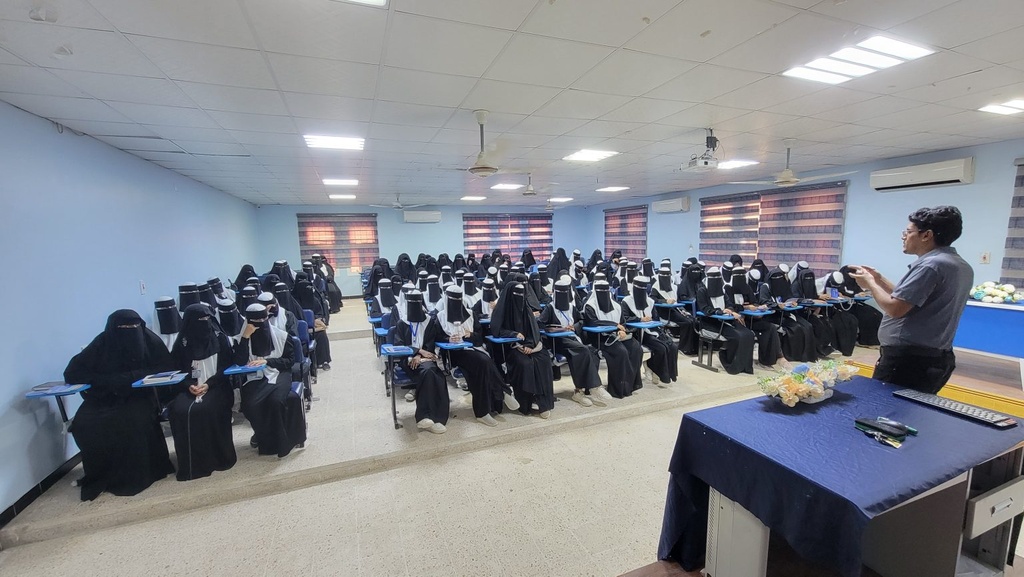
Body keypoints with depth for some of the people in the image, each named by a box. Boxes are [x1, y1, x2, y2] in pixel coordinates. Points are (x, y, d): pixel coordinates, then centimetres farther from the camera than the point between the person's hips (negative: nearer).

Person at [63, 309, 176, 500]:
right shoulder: (102, 343, -6)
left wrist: (134, 377, -22)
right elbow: (72, 372, -4)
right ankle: (102, 475, -3)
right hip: (104, 398, 3)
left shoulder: (149, 340, -9)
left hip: (140, 396, -2)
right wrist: (108, 381, -19)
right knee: (83, 424, -24)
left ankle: (136, 475, -14)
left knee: (136, 421, -31)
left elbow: (167, 368, -10)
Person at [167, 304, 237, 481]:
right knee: (180, 410, -27)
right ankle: (189, 462, -14)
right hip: (190, 387, 2)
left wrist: (208, 384, -15)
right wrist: (189, 385, -13)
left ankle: (217, 457, -16)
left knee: (206, 409, -31)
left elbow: (227, 367, -1)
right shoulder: (182, 342, 6)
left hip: (216, 386, -2)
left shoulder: (220, 338, 1)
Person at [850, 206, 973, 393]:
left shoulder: (930, 265, -18)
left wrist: (870, 283, -7)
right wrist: (879, 279, 16)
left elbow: (895, 309, -21)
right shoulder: (961, 266, 15)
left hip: (907, 360, -10)